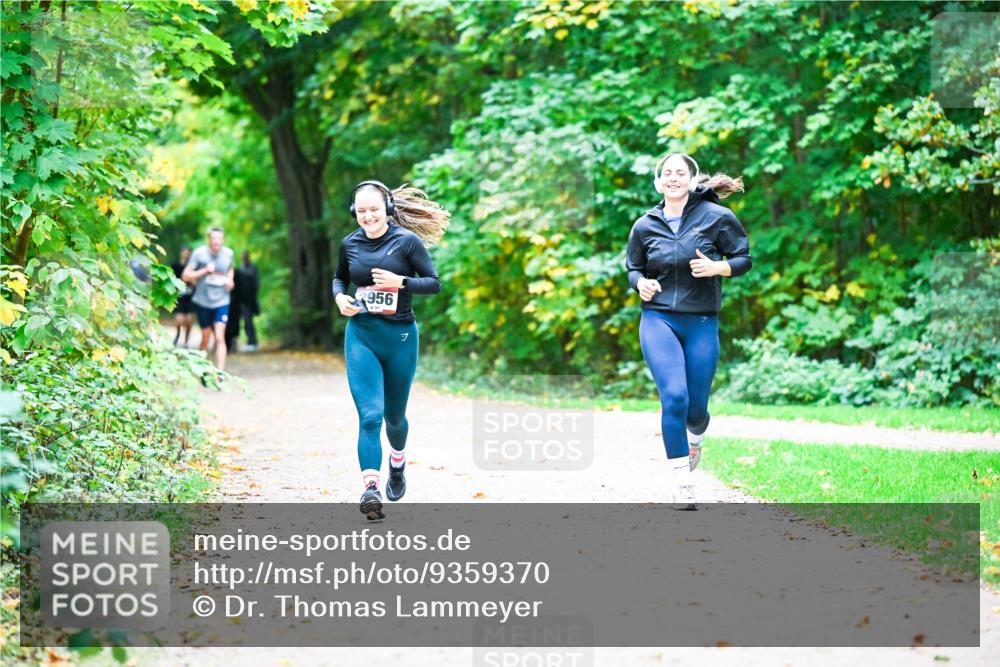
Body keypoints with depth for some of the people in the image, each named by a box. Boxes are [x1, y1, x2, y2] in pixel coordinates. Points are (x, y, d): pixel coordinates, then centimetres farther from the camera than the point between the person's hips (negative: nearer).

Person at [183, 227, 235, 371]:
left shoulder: (228, 254, 0)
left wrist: (230, 280, 2)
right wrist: (205, 271, -21)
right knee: (206, 337, 11)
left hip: (221, 301, 0)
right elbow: (186, 276, -9)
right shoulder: (199, 253, -9)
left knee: (219, 337, -13)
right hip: (202, 301, 0)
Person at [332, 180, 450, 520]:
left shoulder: (407, 241, -6)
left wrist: (401, 282, -20)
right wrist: (339, 296, 0)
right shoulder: (350, 244, 4)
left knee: (394, 415, 15)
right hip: (361, 336, 1)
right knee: (369, 415, -16)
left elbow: (434, 283, -5)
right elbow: (339, 278, 21)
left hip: (400, 337, -1)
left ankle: (397, 462, 47)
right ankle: (370, 488, -26)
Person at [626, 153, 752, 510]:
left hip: (701, 323, 0)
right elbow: (633, 267, 17)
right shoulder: (645, 226, 3)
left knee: (695, 406, 6)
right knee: (674, 397, -18)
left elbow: (744, 258, 3)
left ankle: (695, 439, 47)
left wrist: (718, 268, -16)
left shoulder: (717, 217, -3)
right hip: (658, 320, 0)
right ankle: (684, 491, -12)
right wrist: (640, 282, -6)